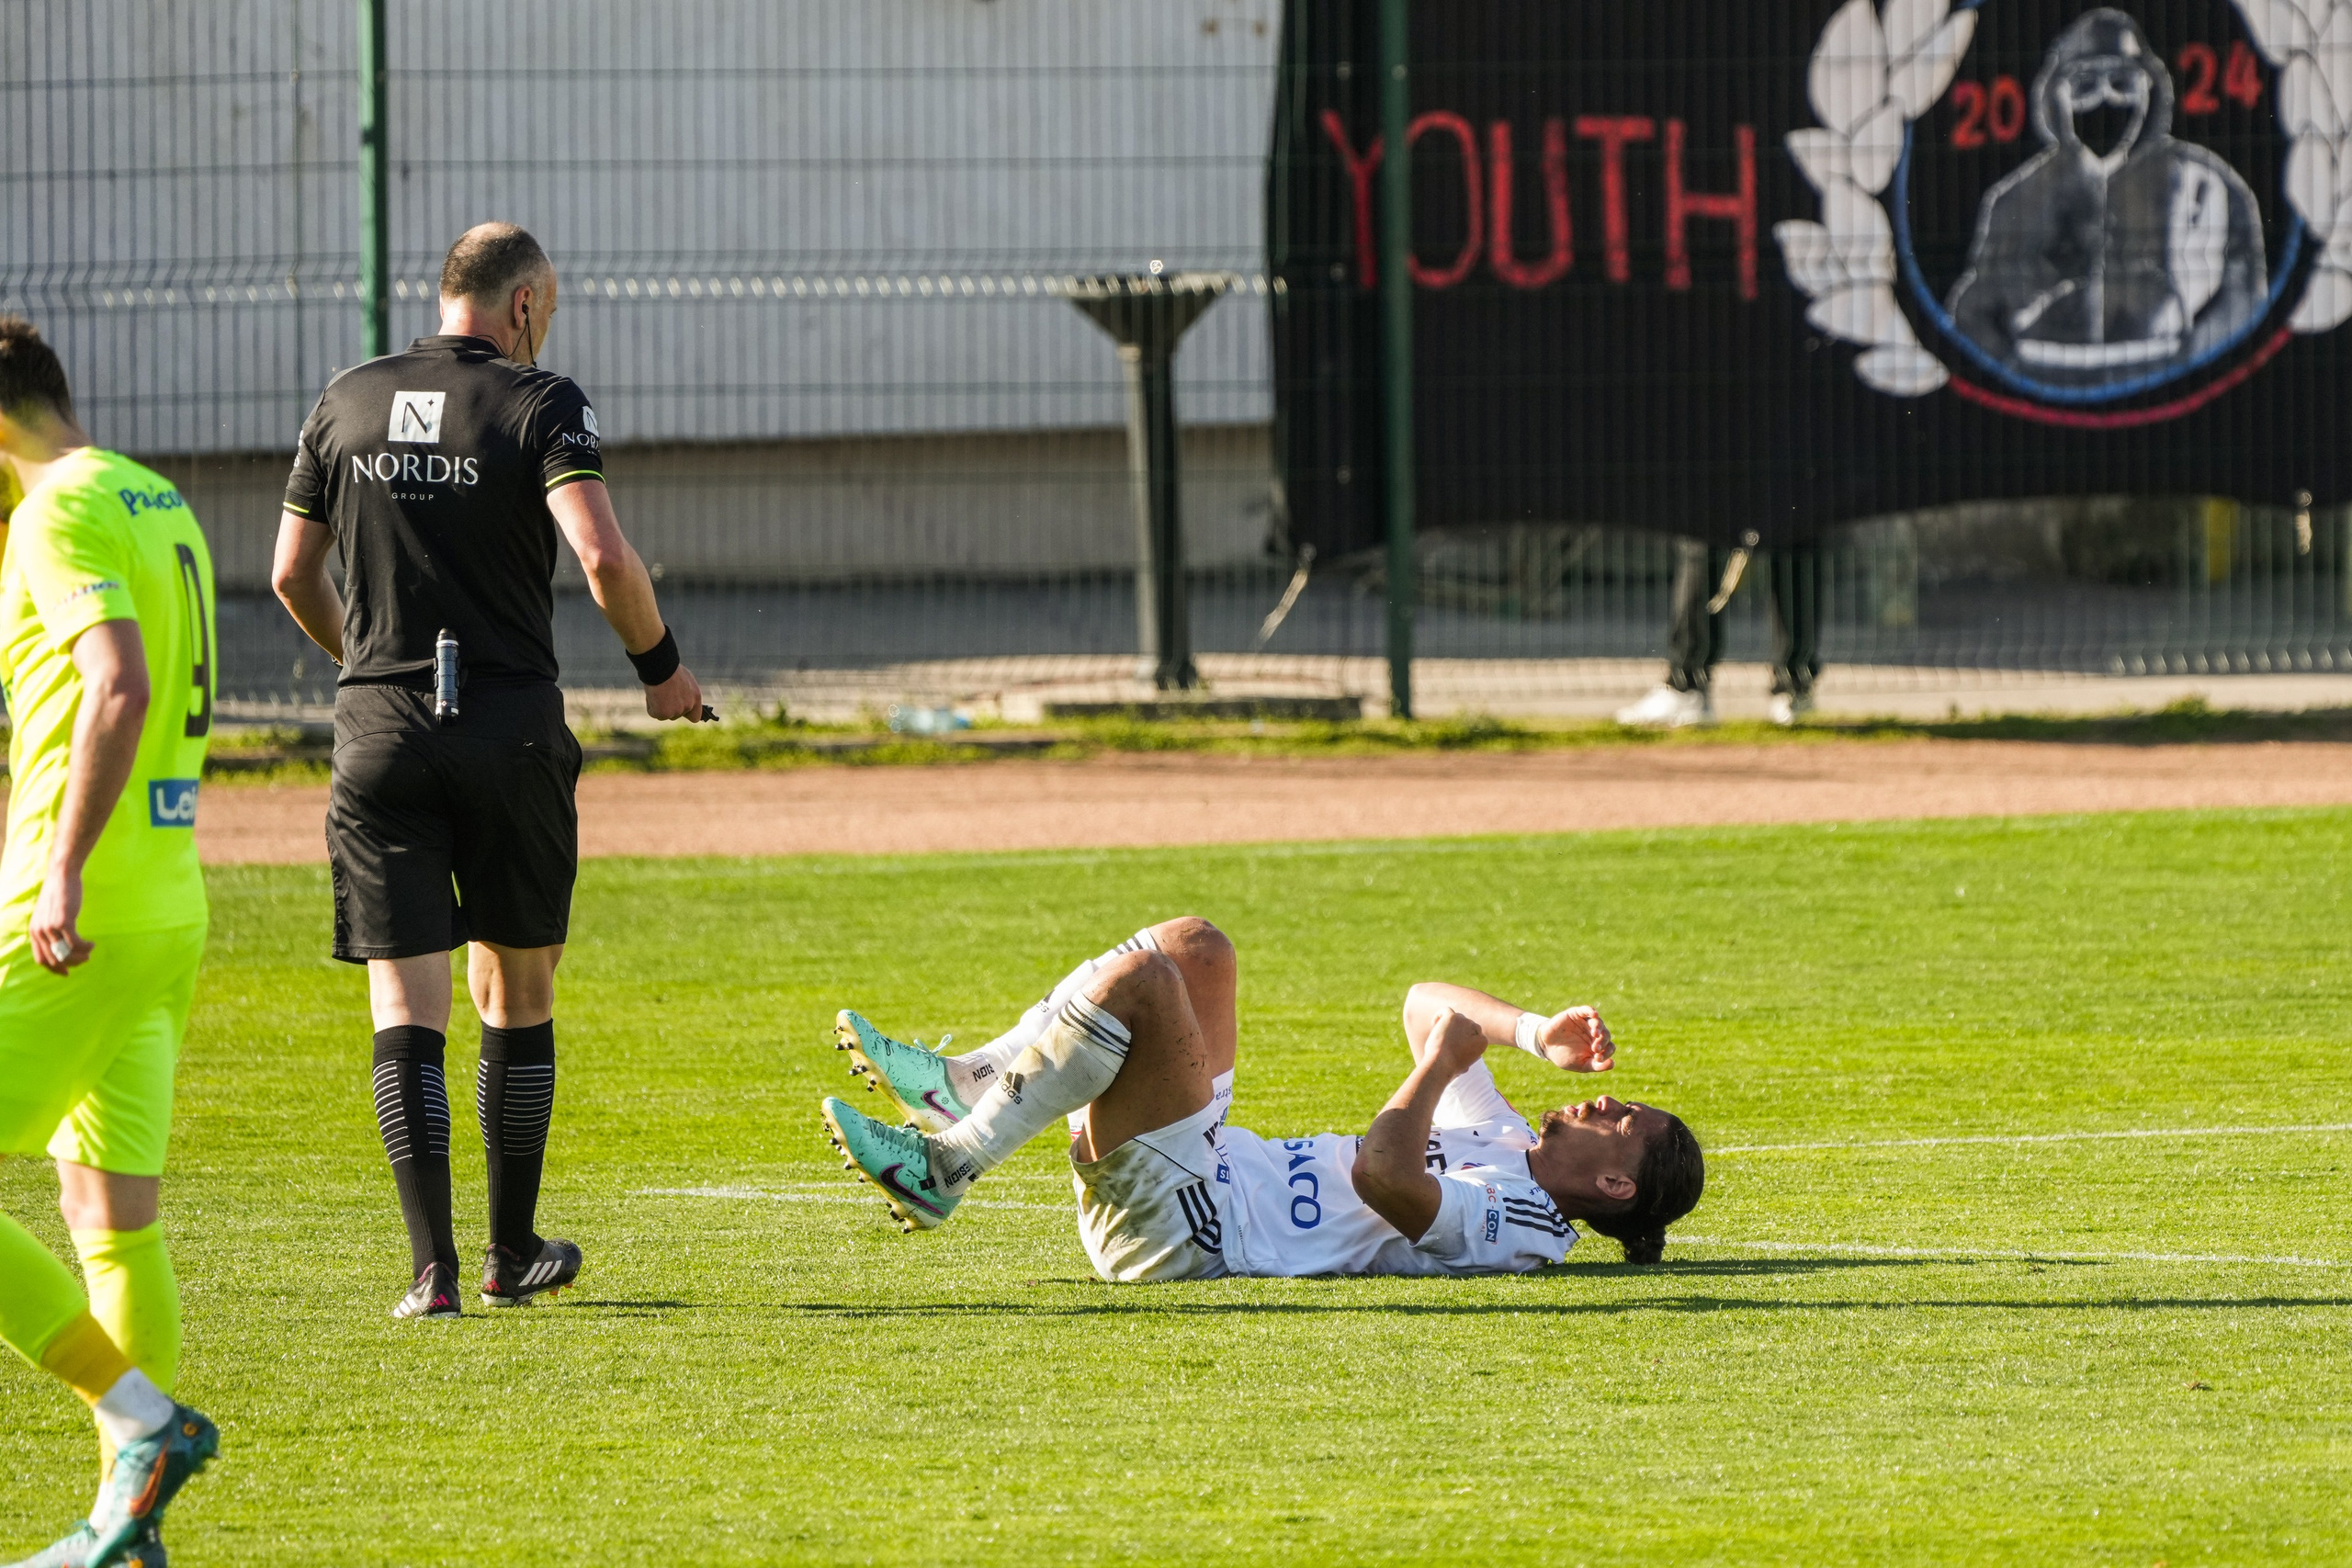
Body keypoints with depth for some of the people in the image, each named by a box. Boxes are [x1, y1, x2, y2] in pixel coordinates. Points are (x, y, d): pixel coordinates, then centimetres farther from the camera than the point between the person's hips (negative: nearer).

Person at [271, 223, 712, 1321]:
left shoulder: (346, 405, 8)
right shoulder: (538, 406, -5)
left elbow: (293, 575, 14)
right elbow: (602, 556, -18)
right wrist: (660, 665, -2)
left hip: (380, 730, 2)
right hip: (510, 726, -2)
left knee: (406, 1010, 0)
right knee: (517, 995, 14)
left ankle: (433, 1265, -10)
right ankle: (513, 1254, 21)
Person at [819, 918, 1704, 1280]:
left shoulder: (1516, 1222, -13)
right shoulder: (1503, 1142, 17)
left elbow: (1385, 1176, -32)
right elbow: (1428, 1006, 27)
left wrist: (1442, 1066, -18)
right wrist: (1535, 1033, 11)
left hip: (1180, 1227, -10)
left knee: (1135, 980, -24)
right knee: (1192, 947, 14)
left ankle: (942, 1169, -18)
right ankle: (958, 1090, 7)